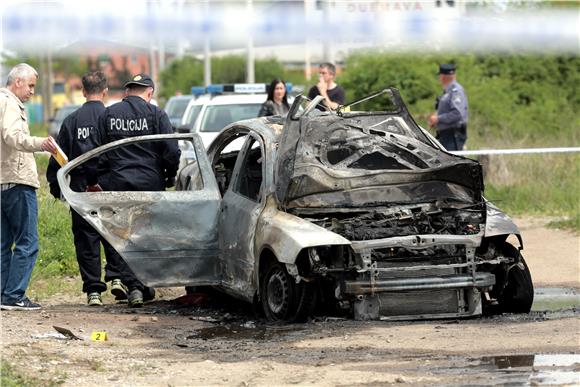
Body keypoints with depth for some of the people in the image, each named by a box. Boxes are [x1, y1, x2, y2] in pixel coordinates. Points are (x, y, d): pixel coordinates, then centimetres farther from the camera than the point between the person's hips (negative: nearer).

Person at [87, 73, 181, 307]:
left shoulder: (109, 114, 4)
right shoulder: (155, 114, -3)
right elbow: (172, 150, -8)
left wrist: (92, 181, 15)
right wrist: (170, 176, 8)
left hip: (119, 183, 1)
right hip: (150, 182, -1)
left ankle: (133, 286, -7)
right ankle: (146, 284, 18)